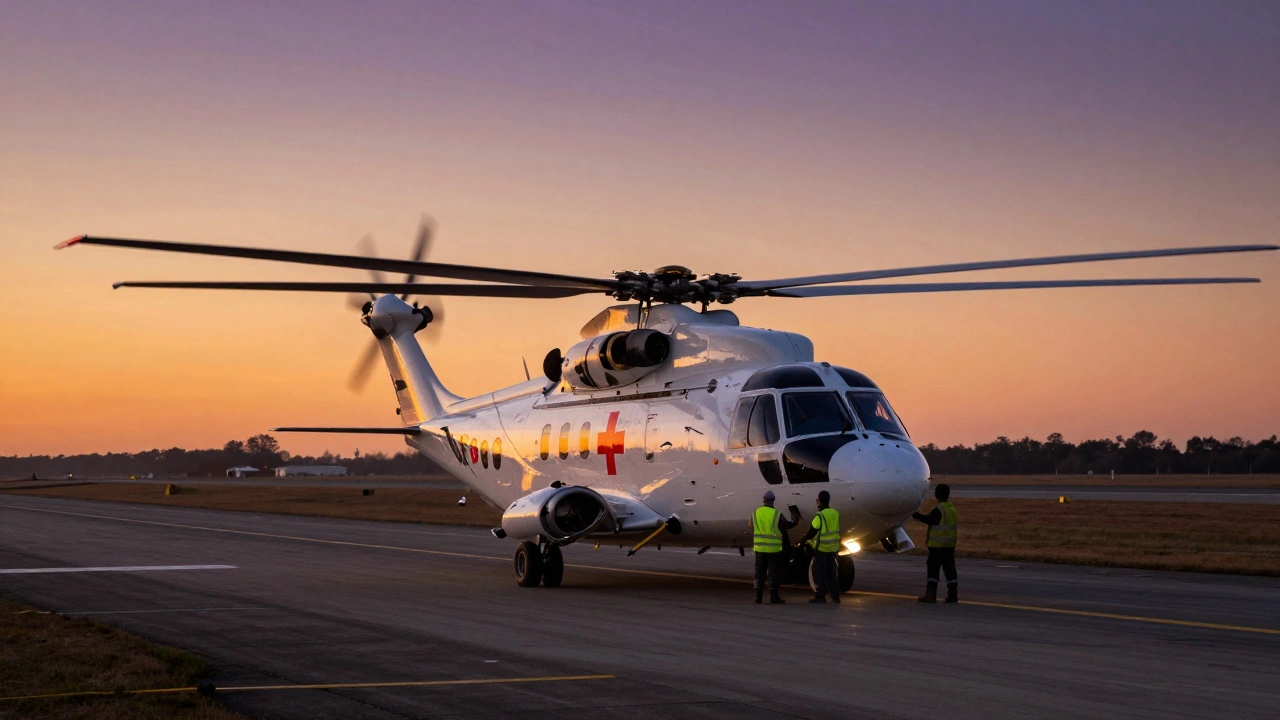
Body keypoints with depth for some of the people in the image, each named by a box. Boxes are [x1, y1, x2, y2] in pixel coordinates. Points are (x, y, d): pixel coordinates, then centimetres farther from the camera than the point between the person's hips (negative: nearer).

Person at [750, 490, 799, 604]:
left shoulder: (755, 513, -1)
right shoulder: (777, 514, -10)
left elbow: (752, 530, 8)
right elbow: (787, 525, 3)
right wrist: (794, 521, 24)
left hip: (759, 548, 3)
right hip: (774, 548, -3)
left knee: (759, 573, 11)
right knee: (774, 573, 4)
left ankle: (758, 596, 10)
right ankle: (773, 596, 3)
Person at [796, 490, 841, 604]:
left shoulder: (820, 516, -19)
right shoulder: (835, 513, 4)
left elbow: (812, 532, -15)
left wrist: (802, 541, 0)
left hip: (821, 548, -7)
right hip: (833, 547, 7)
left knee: (819, 573, 1)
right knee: (831, 572, 14)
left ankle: (820, 596, 1)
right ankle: (835, 595, 15)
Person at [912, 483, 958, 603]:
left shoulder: (938, 509, -14)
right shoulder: (951, 508, 12)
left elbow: (930, 520, -17)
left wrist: (917, 516, -9)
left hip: (938, 545, -8)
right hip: (950, 544, 8)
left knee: (933, 568, -4)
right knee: (949, 568, 9)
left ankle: (931, 594, -6)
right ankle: (953, 594, 8)